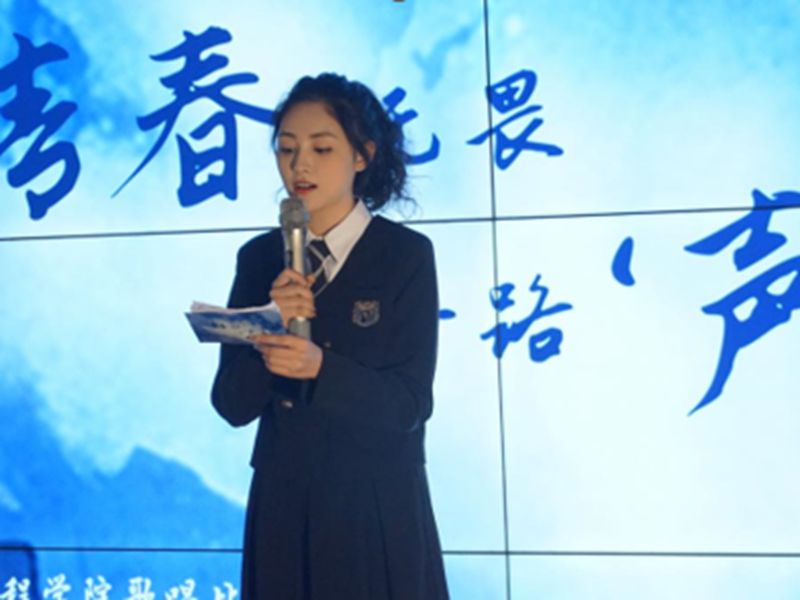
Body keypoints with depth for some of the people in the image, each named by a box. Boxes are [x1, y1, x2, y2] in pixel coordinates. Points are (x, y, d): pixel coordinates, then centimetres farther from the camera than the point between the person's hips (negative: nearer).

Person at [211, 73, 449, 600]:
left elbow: (409, 403, -13)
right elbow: (233, 404, -3)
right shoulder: (258, 258, 1)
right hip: (283, 502, 3)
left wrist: (321, 367, -28)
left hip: (378, 506, -3)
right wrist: (268, 333, -20)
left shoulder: (406, 254, -9)